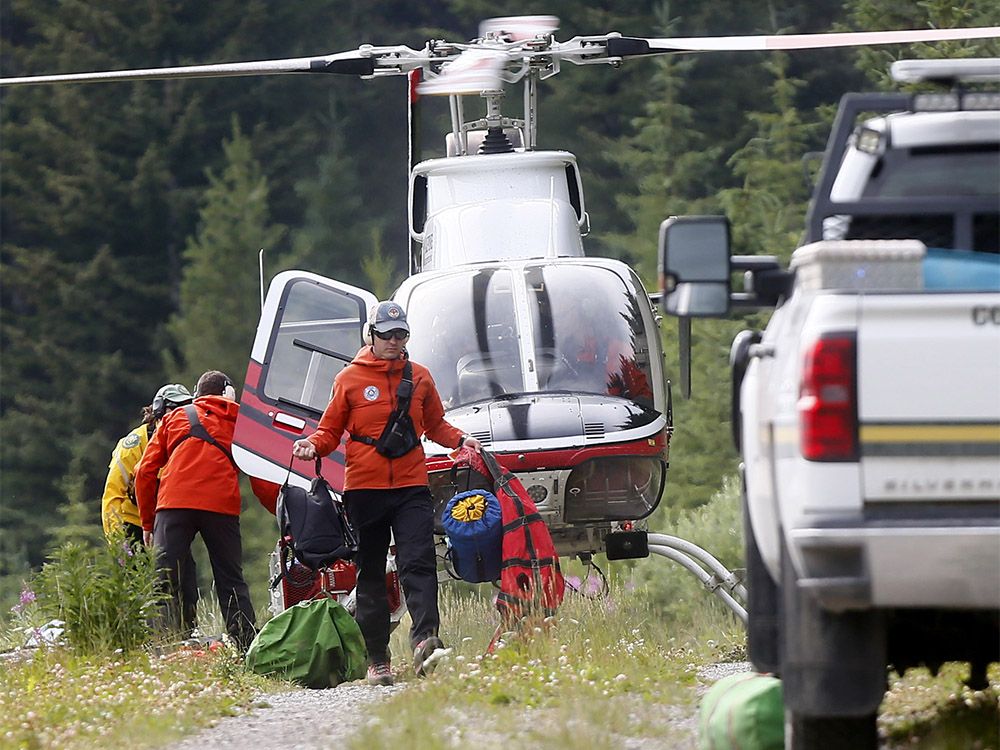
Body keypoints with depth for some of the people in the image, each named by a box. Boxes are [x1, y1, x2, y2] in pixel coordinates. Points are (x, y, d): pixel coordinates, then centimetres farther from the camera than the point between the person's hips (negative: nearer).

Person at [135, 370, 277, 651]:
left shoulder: (175, 417, 22)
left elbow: (145, 472, 17)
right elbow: (262, 480, 16)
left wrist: (147, 522, 22)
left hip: (174, 504, -1)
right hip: (222, 507, 1)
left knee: (163, 578, -3)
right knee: (231, 582, 8)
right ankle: (247, 646, 2)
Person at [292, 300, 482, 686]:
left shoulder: (419, 378, 11)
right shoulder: (350, 379, 5)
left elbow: (435, 425, 21)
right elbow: (331, 429, 9)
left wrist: (460, 440, 2)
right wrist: (313, 445, -12)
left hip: (411, 486, 1)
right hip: (364, 488, -1)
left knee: (418, 565, -16)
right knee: (371, 574, 4)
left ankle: (425, 641, -30)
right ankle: (377, 660, 7)